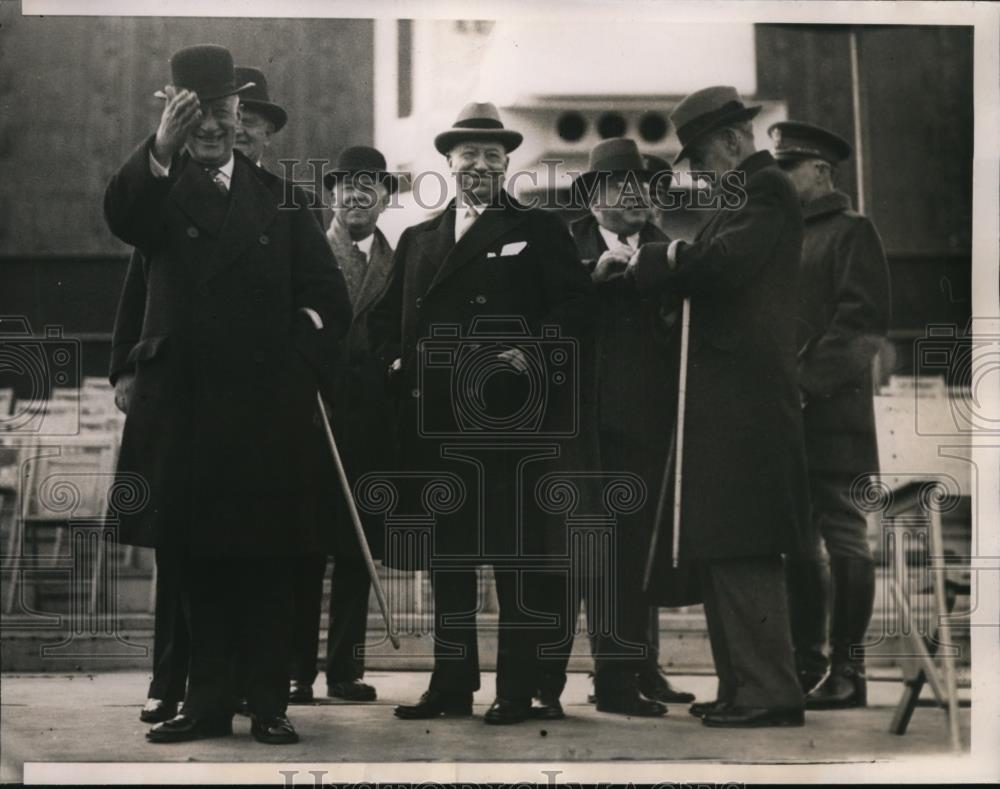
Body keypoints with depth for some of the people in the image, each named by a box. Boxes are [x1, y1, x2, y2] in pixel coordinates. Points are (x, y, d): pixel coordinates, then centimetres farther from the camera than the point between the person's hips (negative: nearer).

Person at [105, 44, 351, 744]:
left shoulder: (279, 197, 12)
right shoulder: (159, 191, 8)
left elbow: (330, 302, 11)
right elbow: (122, 219, -18)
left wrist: (300, 367, -2)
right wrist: (160, 149, -34)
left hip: (264, 406, 0)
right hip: (179, 404, 0)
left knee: (265, 566, 2)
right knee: (191, 563, 3)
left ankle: (269, 702, 9)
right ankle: (208, 701, 11)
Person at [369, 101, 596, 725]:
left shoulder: (539, 230, 7)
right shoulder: (418, 240, 20)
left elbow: (576, 303, -2)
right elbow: (389, 317, 22)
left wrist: (534, 352, -16)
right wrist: (395, 360, 4)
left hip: (511, 416, -4)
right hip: (437, 422, 4)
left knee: (517, 553, -3)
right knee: (447, 555, 8)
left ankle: (518, 689, 2)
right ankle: (452, 685, 17)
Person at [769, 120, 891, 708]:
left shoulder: (852, 232, -1)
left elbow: (862, 320, -11)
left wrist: (807, 382, -18)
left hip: (832, 412, -7)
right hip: (785, 416, 7)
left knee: (843, 538, -5)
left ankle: (847, 673, -2)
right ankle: (808, 665, 14)